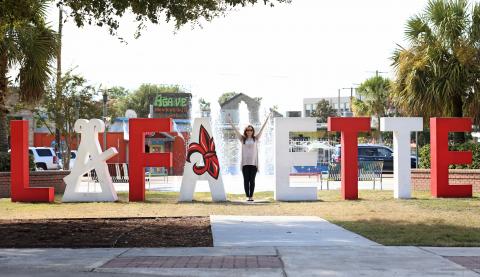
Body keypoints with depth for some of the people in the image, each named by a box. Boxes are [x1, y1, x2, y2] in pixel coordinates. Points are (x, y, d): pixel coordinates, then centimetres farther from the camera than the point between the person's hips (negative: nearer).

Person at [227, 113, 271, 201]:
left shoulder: (256, 138, 9)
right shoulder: (242, 139, 8)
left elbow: (262, 129, 9)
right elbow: (236, 130, 8)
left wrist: (267, 119, 8)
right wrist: (230, 122, 6)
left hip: (253, 162, 0)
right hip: (245, 162, 0)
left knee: (252, 180, 1)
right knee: (246, 180, 0)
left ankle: (251, 196, 3)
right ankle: (247, 196, 3)